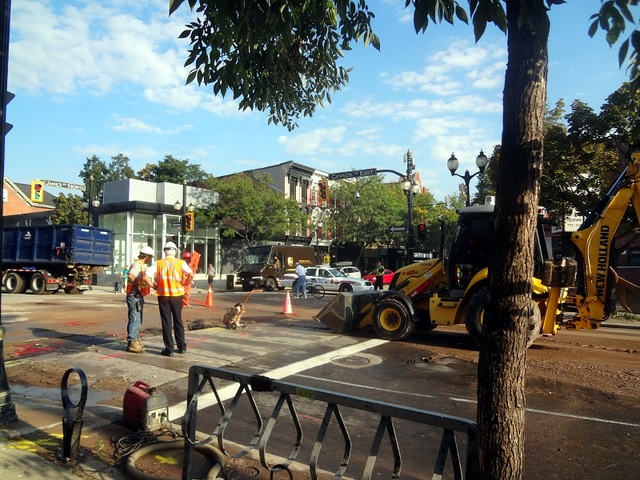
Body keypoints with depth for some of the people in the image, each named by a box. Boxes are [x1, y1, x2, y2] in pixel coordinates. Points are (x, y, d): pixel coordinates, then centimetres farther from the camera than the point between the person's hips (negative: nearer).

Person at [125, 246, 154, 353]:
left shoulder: (142, 265, 16)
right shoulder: (137, 265, -16)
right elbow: (130, 276, -34)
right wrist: (137, 285, -23)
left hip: (139, 296, 11)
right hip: (134, 296, -11)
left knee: (138, 320, 17)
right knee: (134, 319, -7)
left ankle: (136, 340, 27)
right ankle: (131, 343, -2)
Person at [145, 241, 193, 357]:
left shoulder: (158, 263, 0)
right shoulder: (181, 263, -3)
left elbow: (147, 276, -10)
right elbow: (191, 274, -16)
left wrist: (155, 286, 2)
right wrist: (185, 284, 0)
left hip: (163, 295, 0)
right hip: (177, 295, 0)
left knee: (166, 322, 7)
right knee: (178, 321, 14)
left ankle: (169, 349, 8)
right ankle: (181, 347, 21)